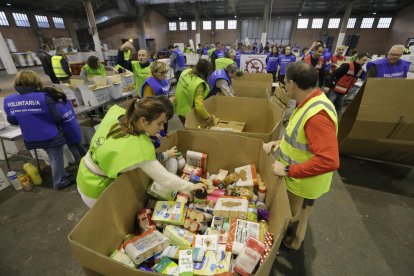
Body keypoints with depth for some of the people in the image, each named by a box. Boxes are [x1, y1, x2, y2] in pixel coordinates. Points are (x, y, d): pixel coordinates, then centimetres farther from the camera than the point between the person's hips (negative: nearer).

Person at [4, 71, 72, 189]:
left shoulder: (8, 101, -3)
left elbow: (12, 121, 8)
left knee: (51, 157, 25)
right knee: (56, 158, 12)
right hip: (50, 136, -6)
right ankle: (59, 181, 26)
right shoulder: (43, 97, -20)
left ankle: (61, 175, 41)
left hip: (31, 138, 6)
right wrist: (61, 120, 7)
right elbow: (56, 117, -15)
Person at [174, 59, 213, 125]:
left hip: (180, 109, 7)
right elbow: (199, 107, -36)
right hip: (187, 113, -7)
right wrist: (208, 117, -20)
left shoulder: (185, 72, -8)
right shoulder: (199, 84, -31)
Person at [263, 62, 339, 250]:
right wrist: (280, 143, -2)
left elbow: (329, 161, -37)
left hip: (302, 183, -9)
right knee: (289, 215, 31)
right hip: (296, 178, 9)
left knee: (293, 219, 20)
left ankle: (288, 245, 48)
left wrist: (288, 170, -30)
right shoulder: (308, 103, -2)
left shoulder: (317, 115, -34)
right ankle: (286, 237, 56)